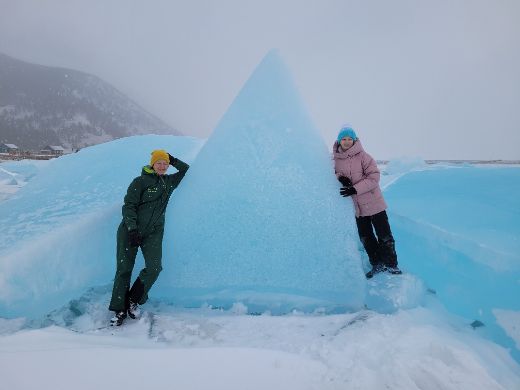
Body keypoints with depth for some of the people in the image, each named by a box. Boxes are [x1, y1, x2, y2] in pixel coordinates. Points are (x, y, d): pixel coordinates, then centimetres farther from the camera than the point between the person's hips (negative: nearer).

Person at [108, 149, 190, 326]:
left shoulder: (169, 182, 12)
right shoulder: (140, 181, -4)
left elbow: (187, 170, 23)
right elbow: (129, 206, -8)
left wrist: (173, 160, 8)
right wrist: (132, 229, -17)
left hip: (154, 232, 4)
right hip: (130, 230, -3)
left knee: (154, 267, -12)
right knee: (124, 269, 0)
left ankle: (134, 300, 9)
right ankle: (119, 309, 13)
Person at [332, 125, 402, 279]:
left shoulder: (363, 156, -14)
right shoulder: (336, 159, -1)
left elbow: (373, 177, -17)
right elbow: (335, 172, 11)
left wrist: (356, 189, -26)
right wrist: (339, 177, -13)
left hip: (373, 202, -4)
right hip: (356, 207, 4)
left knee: (384, 236, 5)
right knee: (366, 238, 15)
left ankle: (391, 264, 24)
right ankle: (377, 265, 32)